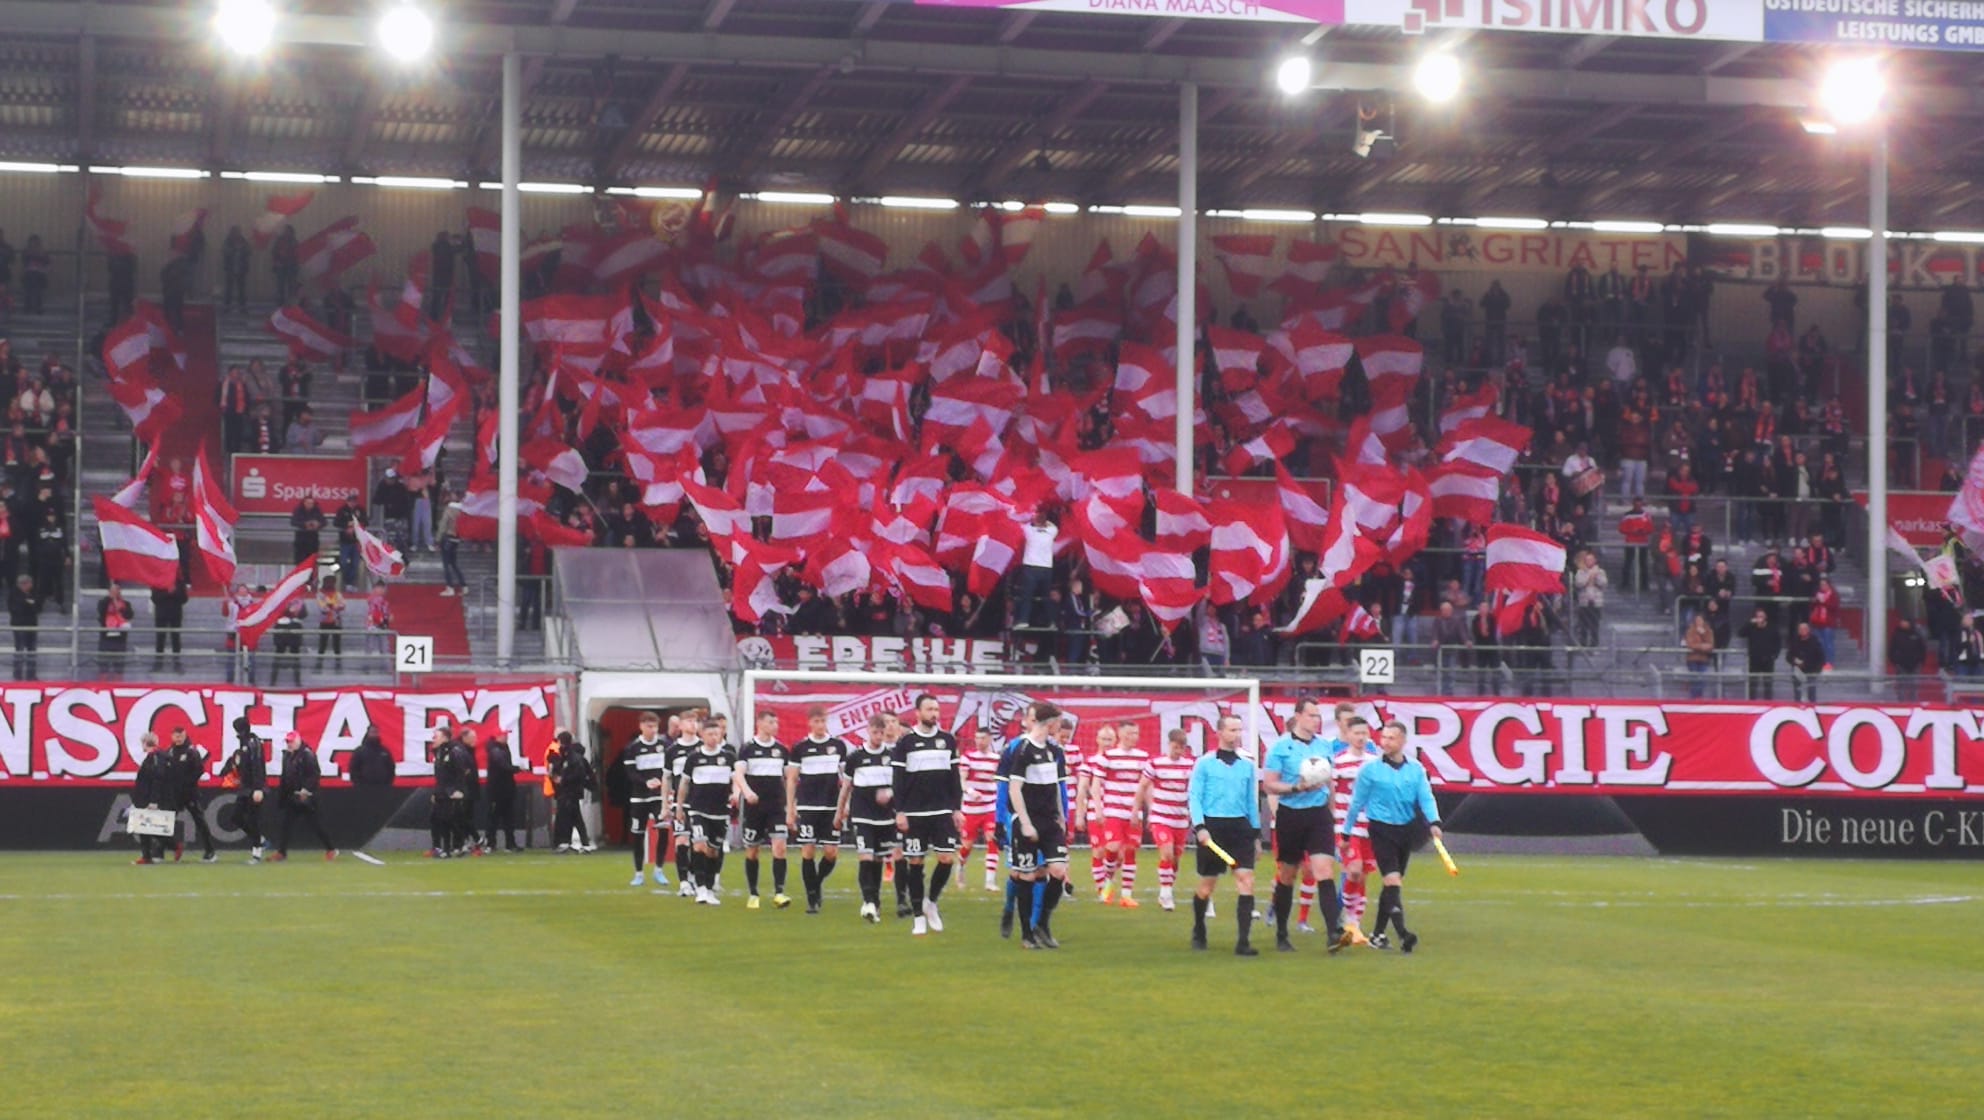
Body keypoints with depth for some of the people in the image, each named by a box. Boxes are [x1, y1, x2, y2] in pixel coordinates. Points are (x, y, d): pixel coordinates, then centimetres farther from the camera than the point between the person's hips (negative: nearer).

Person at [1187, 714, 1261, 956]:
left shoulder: (1247, 765, 10)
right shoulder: (1205, 763, -1)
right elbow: (1194, 797, -3)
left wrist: (1256, 834, 17)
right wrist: (1199, 827, -16)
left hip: (1240, 827, 3)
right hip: (1213, 826, -3)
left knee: (1246, 880, -12)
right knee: (1207, 884, 6)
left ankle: (1244, 942, -13)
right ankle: (1198, 933, 31)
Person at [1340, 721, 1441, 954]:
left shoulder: (1416, 769, 4)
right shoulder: (1371, 769, -4)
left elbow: (1426, 797, -2)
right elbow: (1357, 803, 2)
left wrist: (1434, 822, -18)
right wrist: (1345, 831, 6)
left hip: (1406, 829, 5)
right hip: (1382, 829, -5)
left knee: (1394, 883, 12)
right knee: (1393, 881, -18)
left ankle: (1378, 933, 24)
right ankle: (1402, 934, -27)